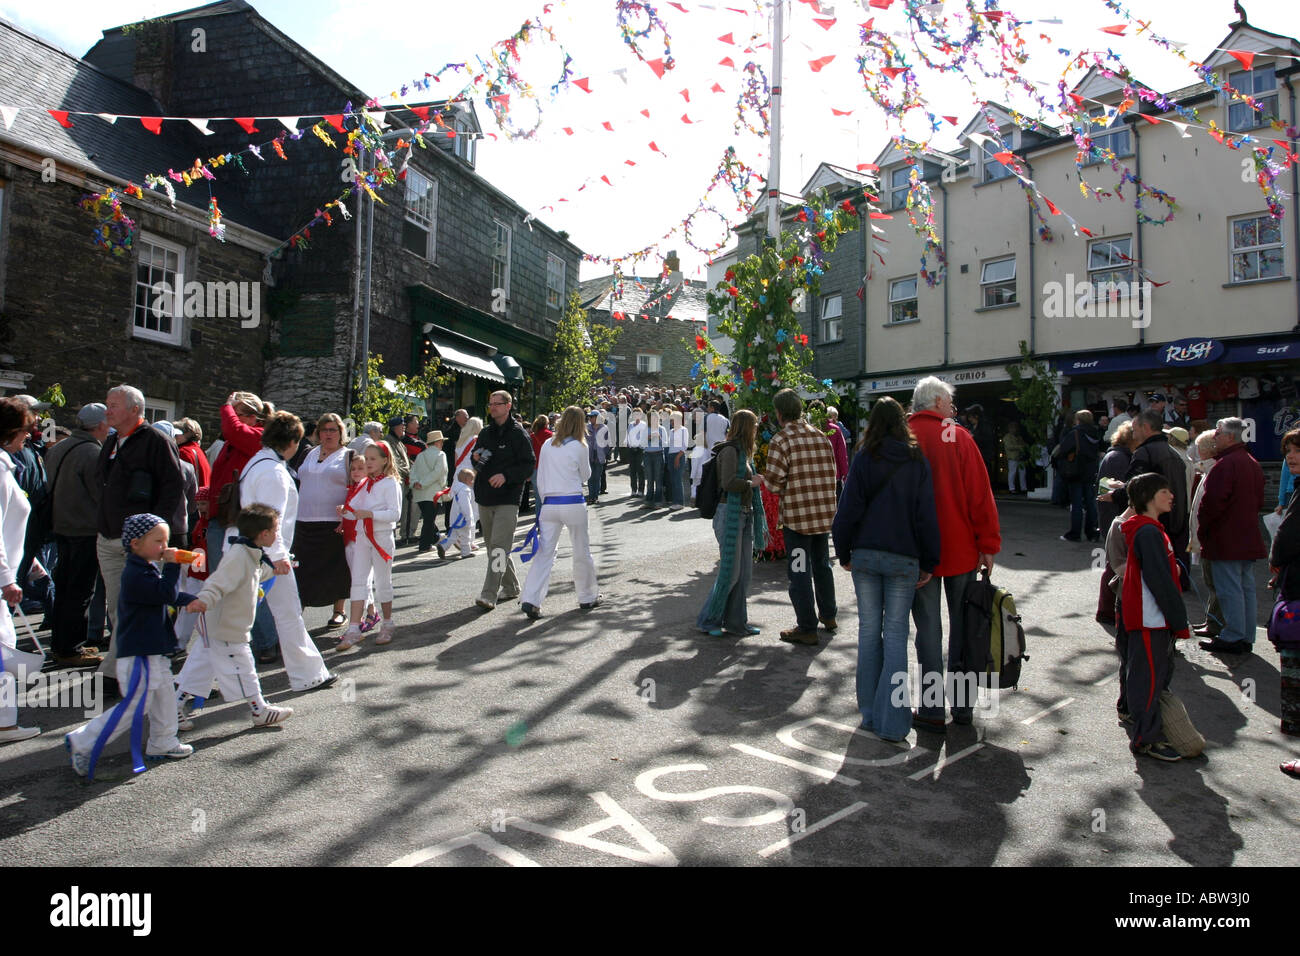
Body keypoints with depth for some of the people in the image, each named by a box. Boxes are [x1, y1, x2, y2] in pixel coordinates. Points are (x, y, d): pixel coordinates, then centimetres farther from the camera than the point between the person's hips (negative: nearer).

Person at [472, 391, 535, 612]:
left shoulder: (518, 434, -4)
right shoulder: (485, 433, 15)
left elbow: (529, 465, -8)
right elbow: (476, 458, 25)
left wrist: (506, 475, -21)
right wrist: (476, 459, 1)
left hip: (507, 500, -7)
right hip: (485, 498, 7)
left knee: (498, 548, -12)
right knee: (492, 546, 13)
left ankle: (489, 595, -13)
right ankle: (510, 587, 27)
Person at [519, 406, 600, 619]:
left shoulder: (547, 446, 6)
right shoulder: (579, 447, -4)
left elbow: (540, 480, 9)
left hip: (549, 504, 3)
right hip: (573, 504, -3)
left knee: (544, 553, 2)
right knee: (581, 552, 12)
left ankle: (530, 599, -11)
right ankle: (588, 597, 24)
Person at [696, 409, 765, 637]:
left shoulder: (743, 451, 17)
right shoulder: (730, 450, -13)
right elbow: (728, 483, -23)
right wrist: (751, 483, -11)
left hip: (745, 515, 9)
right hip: (730, 514, -9)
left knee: (744, 572, 10)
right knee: (729, 571, -4)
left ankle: (736, 621, 18)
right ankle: (708, 620, 9)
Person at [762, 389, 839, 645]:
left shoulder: (781, 440, -13)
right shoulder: (821, 437, 4)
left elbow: (775, 483, -16)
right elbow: (832, 473, 7)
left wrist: (764, 478, 5)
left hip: (797, 514, -6)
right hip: (825, 512, 6)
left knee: (799, 571, 3)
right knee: (822, 565, 22)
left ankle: (807, 628, 9)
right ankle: (828, 615, 37)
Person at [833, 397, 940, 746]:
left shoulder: (864, 458, -3)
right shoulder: (917, 460, -1)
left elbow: (849, 508, -3)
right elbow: (927, 514, -1)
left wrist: (843, 553, 7)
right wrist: (928, 562, 5)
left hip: (866, 555, 0)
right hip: (904, 559, 0)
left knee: (869, 629, 10)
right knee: (896, 633, 4)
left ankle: (870, 713, 18)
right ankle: (892, 721, 2)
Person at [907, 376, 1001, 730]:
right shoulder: (959, 436, -4)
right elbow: (980, 492, -6)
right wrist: (988, 543, -1)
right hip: (961, 548, 0)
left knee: (928, 626, 4)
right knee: (962, 624, 12)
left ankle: (932, 710, 7)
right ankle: (963, 705, 22)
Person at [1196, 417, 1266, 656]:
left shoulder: (1225, 464, -17)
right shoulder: (1253, 464, 14)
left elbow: (1213, 502, -21)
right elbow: (1259, 501, 21)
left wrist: (1201, 529, -8)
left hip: (1225, 540, -9)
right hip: (1249, 537, 10)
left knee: (1229, 590, -4)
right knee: (1247, 588, 13)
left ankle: (1232, 638, -1)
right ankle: (1246, 637, 19)